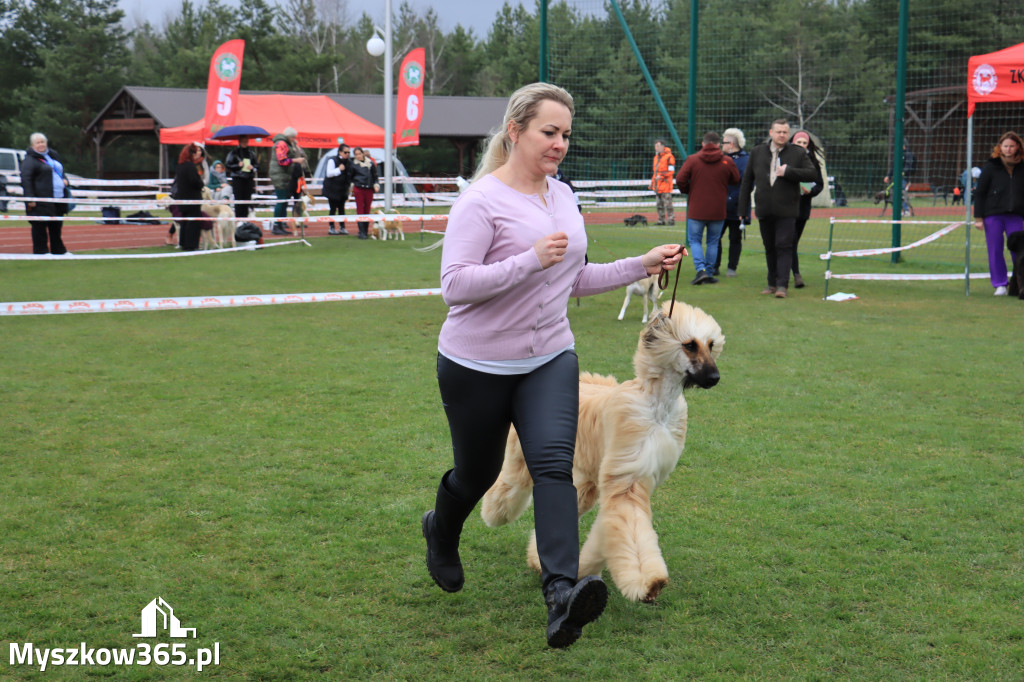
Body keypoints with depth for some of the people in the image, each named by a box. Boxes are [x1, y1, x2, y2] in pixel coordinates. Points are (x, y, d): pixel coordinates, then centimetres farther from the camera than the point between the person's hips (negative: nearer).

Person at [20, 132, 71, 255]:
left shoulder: (53, 155, 18)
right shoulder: (30, 159, -7)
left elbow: (61, 171, 33)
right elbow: (26, 180, -14)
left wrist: (64, 180, 11)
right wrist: (30, 199, -22)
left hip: (58, 200, 7)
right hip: (40, 201, -7)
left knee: (56, 228, 16)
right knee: (39, 229, -3)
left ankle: (59, 251, 25)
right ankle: (40, 252, 2)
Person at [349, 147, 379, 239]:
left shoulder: (371, 163, 7)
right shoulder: (354, 164, 4)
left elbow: (375, 176, 14)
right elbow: (351, 177, 14)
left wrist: (376, 185, 2)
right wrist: (351, 186, 4)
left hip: (369, 189, 2)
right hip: (358, 189, -2)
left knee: (367, 210, 6)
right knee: (360, 210, -6)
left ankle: (366, 231, 15)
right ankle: (362, 232, -9)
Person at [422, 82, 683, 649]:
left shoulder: (562, 196, 9)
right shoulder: (481, 200, -15)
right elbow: (454, 284, -23)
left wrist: (643, 266, 8)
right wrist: (533, 259, -31)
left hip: (549, 358, 5)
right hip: (478, 364, -4)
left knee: (554, 461, -16)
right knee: (477, 473, 13)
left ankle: (562, 593, -27)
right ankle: (440, 535, 48)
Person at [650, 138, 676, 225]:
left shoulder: (669, 157, -8)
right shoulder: (656, 157, 19)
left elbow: (671, 171, -12)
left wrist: (661, 176, -19)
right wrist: (652, 181, 21)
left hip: (665, 184, -8)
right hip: (658, 185, 8)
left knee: (668, 203, -9)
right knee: (660, 204, 10)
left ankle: (671, 220, -5)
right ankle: (661, 220, 15)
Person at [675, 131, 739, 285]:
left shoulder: (692, 160, -6)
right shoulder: (727, 162, -3)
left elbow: (680, 180, -10)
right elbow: (736, 180, 9)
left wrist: (688, 191, 9)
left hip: (696, 209, -1)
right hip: (718, 210, 1)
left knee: (694, 240, 9)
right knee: (713, 242, 13)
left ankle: (701, 269, -10)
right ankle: (709, 274, 13)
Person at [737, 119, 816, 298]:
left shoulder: (798, 153, 2)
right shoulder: (757, 152, 8)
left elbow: (811, 174, -5)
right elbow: (747, 181, 12)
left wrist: (788, 172, -17)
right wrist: (743, 208, 8)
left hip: (786, 210, -3)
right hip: (764, 210, 3)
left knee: (784, 247, -10)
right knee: (769, 248, 10)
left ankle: (782, 285, -11)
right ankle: (772, 283, 20)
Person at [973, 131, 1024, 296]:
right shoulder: (990, 167, 2)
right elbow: (980, 193, 2)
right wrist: (978, 217, -4)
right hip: (993, 215, -1)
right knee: (995, 251, 0)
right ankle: (1000, 284, 9)